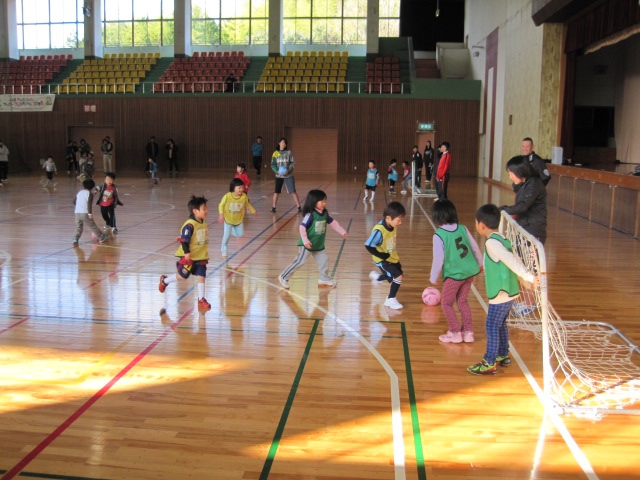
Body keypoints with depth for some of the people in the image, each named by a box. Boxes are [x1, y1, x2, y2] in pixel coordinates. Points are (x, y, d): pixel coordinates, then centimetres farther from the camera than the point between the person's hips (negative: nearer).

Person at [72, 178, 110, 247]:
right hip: (85, 213, -5)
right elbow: (89, 203, -14)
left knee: (78, 228, 10)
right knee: (93, 226, 8)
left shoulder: (79, 193, 18)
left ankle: (75, 239, -9)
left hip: (77, 213, 5)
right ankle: (101, 237, 20)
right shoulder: (90, 193, -1)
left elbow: (75, 202, 24)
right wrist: (90, 213, -18)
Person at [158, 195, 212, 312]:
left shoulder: (203, 224, 5)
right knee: (182, 276, 5)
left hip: (201, 257, 7)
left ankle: (201, 300, 10)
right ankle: (164, 280, 31)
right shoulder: (189, 225, -21)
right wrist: (187, 254, -25)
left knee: (201, 276, 3)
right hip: (188, 257, -7)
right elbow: (184, 241, -21)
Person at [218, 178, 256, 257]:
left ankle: (230, 231, 40)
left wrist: (253, 211, 12)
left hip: (238, 220, 3)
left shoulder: (244, 196, -16)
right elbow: (221, 205, -10)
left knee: (240, 234, 10)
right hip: (228, 219, -3)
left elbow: (248, 204, 4)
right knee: (227, 235, -4)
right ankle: (223, 249, 19)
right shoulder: (227, 196, -23)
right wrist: (221, 214, -21)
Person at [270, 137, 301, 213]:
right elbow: (273, 165, 1)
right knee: (277, 192, 3)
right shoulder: (275, 153, 0)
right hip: (279, 176, 1)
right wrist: (277, 171, -16)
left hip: (288, 175, -1)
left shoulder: (288, 152, -2)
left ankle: (299, 206, 3)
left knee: (293, 191, -3)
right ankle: (273, 207, 16)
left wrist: (288, 170, -17)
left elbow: (293, 163, -2)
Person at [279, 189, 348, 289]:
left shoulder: (325, 213, 1)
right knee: (300, 261, -6)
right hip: (307, 244, -7)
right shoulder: (310, 214, -22)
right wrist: (305, 240, -28)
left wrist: (342, 232, 12)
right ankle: (283, 277, 4)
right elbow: (302, 227, -23)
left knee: (324, 259, 9)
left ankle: (324, 279, 25)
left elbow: (333, 222, 13)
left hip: (318, 244, 8)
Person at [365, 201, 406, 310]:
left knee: (394, 277, 21)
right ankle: (391, 300, 7)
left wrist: (394, 252, 12)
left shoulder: (393, 226, -8)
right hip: (382, 260, -8)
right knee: (398, 277, -14)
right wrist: (382, 255, -22)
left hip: (393, 257, 8)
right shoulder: (379, 231, -33)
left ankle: (376, 276, 48)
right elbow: (368, 246, -29)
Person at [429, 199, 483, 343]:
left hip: (454, 274, -6)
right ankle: (468, 332, 22)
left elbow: (438, 259, -13)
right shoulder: (462, 228, 1)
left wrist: (433, 278, 0)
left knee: (446, 303, 13)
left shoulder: (439, 235, -15)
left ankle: (455, 333, 14)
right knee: (462, 301, 21)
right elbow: (475, 247, 10)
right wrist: (479, 263, 27)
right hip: (470, 271, 6)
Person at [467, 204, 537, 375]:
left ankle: (489, 363, 6)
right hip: (508, 292, 9)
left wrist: (528, 277, -30)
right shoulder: (501, 239, 9)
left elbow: (511, 260, -26)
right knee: (500, 324, 21)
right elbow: (510, 259, 9)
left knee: (492, 326, -1)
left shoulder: (492, 243, -20)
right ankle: (503, 356, 34)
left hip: (500, 294, -9)